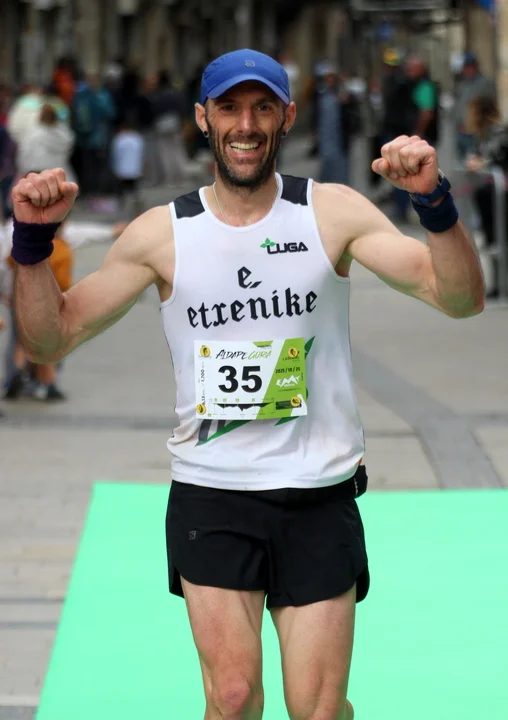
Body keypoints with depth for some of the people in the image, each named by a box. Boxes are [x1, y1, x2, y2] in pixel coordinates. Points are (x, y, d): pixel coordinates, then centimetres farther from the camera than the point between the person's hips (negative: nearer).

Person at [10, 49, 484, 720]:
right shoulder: (163, 233, -1)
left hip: (320, 495, 0)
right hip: (210, 498, 0)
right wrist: (33, 241, -15)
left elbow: (461, 299, -10)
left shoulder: (334, 212, -2)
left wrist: (435, 202, -26)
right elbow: (50, 338, 1)